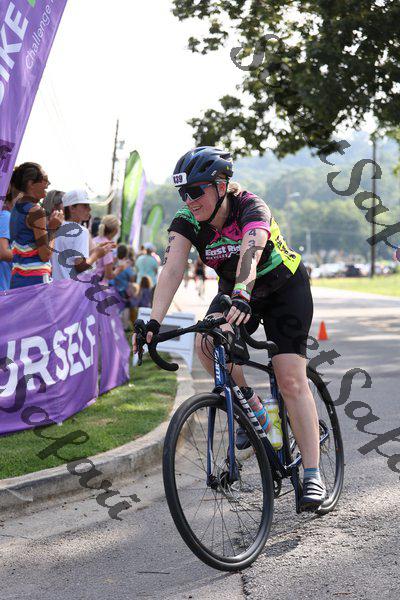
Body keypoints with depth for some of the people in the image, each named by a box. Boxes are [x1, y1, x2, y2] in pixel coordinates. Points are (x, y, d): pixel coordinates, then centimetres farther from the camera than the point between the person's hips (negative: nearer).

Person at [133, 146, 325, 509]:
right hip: (233, 290, 4)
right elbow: (172, 270, -30)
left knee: (291, 379, -15)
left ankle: (313, 474, -9)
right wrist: (154, 322, -43)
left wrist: (241, 298, -69)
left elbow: (250, 253, -50)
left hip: (285, 288, -4)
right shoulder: (187, 220, -18)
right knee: (206, 345, -26)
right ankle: (251, 407, -2)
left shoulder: (251, 208, -31)